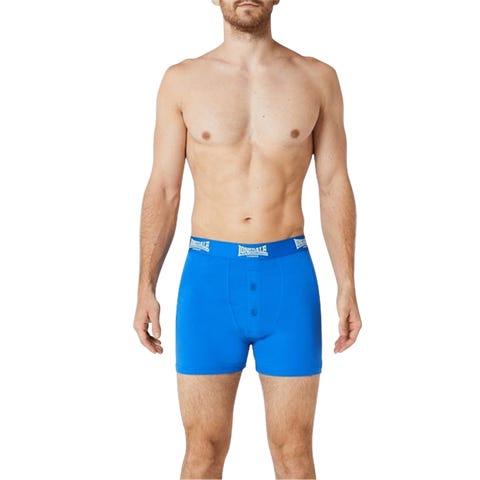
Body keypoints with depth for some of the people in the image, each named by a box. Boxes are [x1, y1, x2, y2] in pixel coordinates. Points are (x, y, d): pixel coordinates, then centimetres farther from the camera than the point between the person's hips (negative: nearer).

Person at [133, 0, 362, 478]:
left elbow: (335, 187, 5)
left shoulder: (318, 78, 4)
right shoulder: (182, 80, 3)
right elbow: (163, 191, 3)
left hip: (289, 278, 1)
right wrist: (145, 288, -2)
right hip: (209, 279, 0)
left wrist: (347, 287, -1)